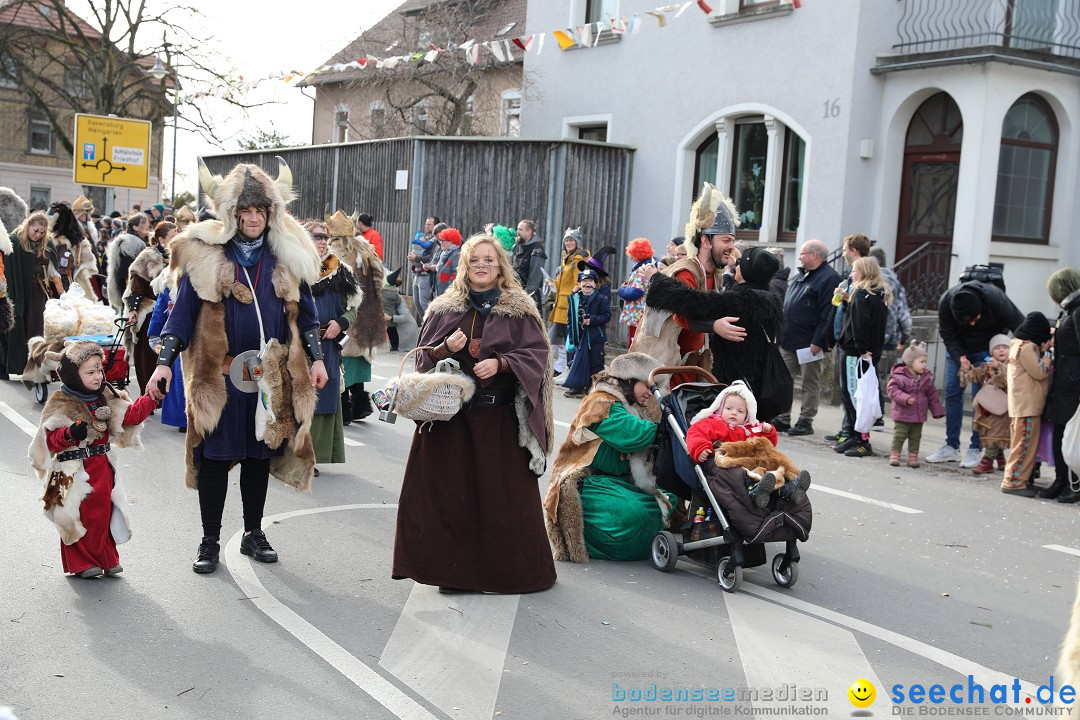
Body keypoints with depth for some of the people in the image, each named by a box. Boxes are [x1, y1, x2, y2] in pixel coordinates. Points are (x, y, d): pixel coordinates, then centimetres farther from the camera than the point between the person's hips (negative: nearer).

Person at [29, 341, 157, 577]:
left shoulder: (107, 398, 6)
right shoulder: (61, 404, -12)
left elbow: (129, 415, 9)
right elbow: (51, 438, -17)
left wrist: (151, 399, -1)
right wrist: (70, 433, -36)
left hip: (102, 467, 6)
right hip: (75, 472, -6)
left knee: (103, 513, 11)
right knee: (78, 517, 0)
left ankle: (106, 559, 22)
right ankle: (80, 563, 12)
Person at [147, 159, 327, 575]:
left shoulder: (286, 255, 5)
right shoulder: (205, 253, -3)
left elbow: (304, 311, 12)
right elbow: (183, 311, -2)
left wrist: (315, 357, 7)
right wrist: (164, 361, -8)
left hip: (271, 374, 3)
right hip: (218, 374, -3)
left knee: (259, 453, 12)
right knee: (215, 455, 2)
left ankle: (253, 534, 26)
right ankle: (210, 541, 15)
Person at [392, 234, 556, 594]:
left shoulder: (519, 310, 3)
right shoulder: (445, 308, 10)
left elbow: (536, 353, -3)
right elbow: (423, 357, 10)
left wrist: (500, 363, -17)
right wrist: (445, 348, -10)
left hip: (500, 417, -2)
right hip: (450, 415, 2)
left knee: (501, 492, 0)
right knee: (451, 489, 1)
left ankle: (507, 568, 14)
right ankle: (452, 568, 12)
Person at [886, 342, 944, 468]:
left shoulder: (927, 377, 5)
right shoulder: (899, 376, -13)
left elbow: (932, 395, 11)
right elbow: (893, 390, -19)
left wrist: (937, 410, 11)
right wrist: (905, 399, -31)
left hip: (919, 415, 5)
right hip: (902, 415, -5)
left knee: (915, 437, 10)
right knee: (899, 435, 0)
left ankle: (913, 457, 17)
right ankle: (894, 455, 11)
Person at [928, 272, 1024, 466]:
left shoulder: (995, 300, -35)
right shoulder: (946, 302, -28)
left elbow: (1019, 326, -21)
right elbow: (948, 335, -16)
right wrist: (959, 358, -30)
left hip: (987, 349, -3)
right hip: (958, 348, 3)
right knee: (952, 392, 0)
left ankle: (976, 449, -1)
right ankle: (951, 447, 8)